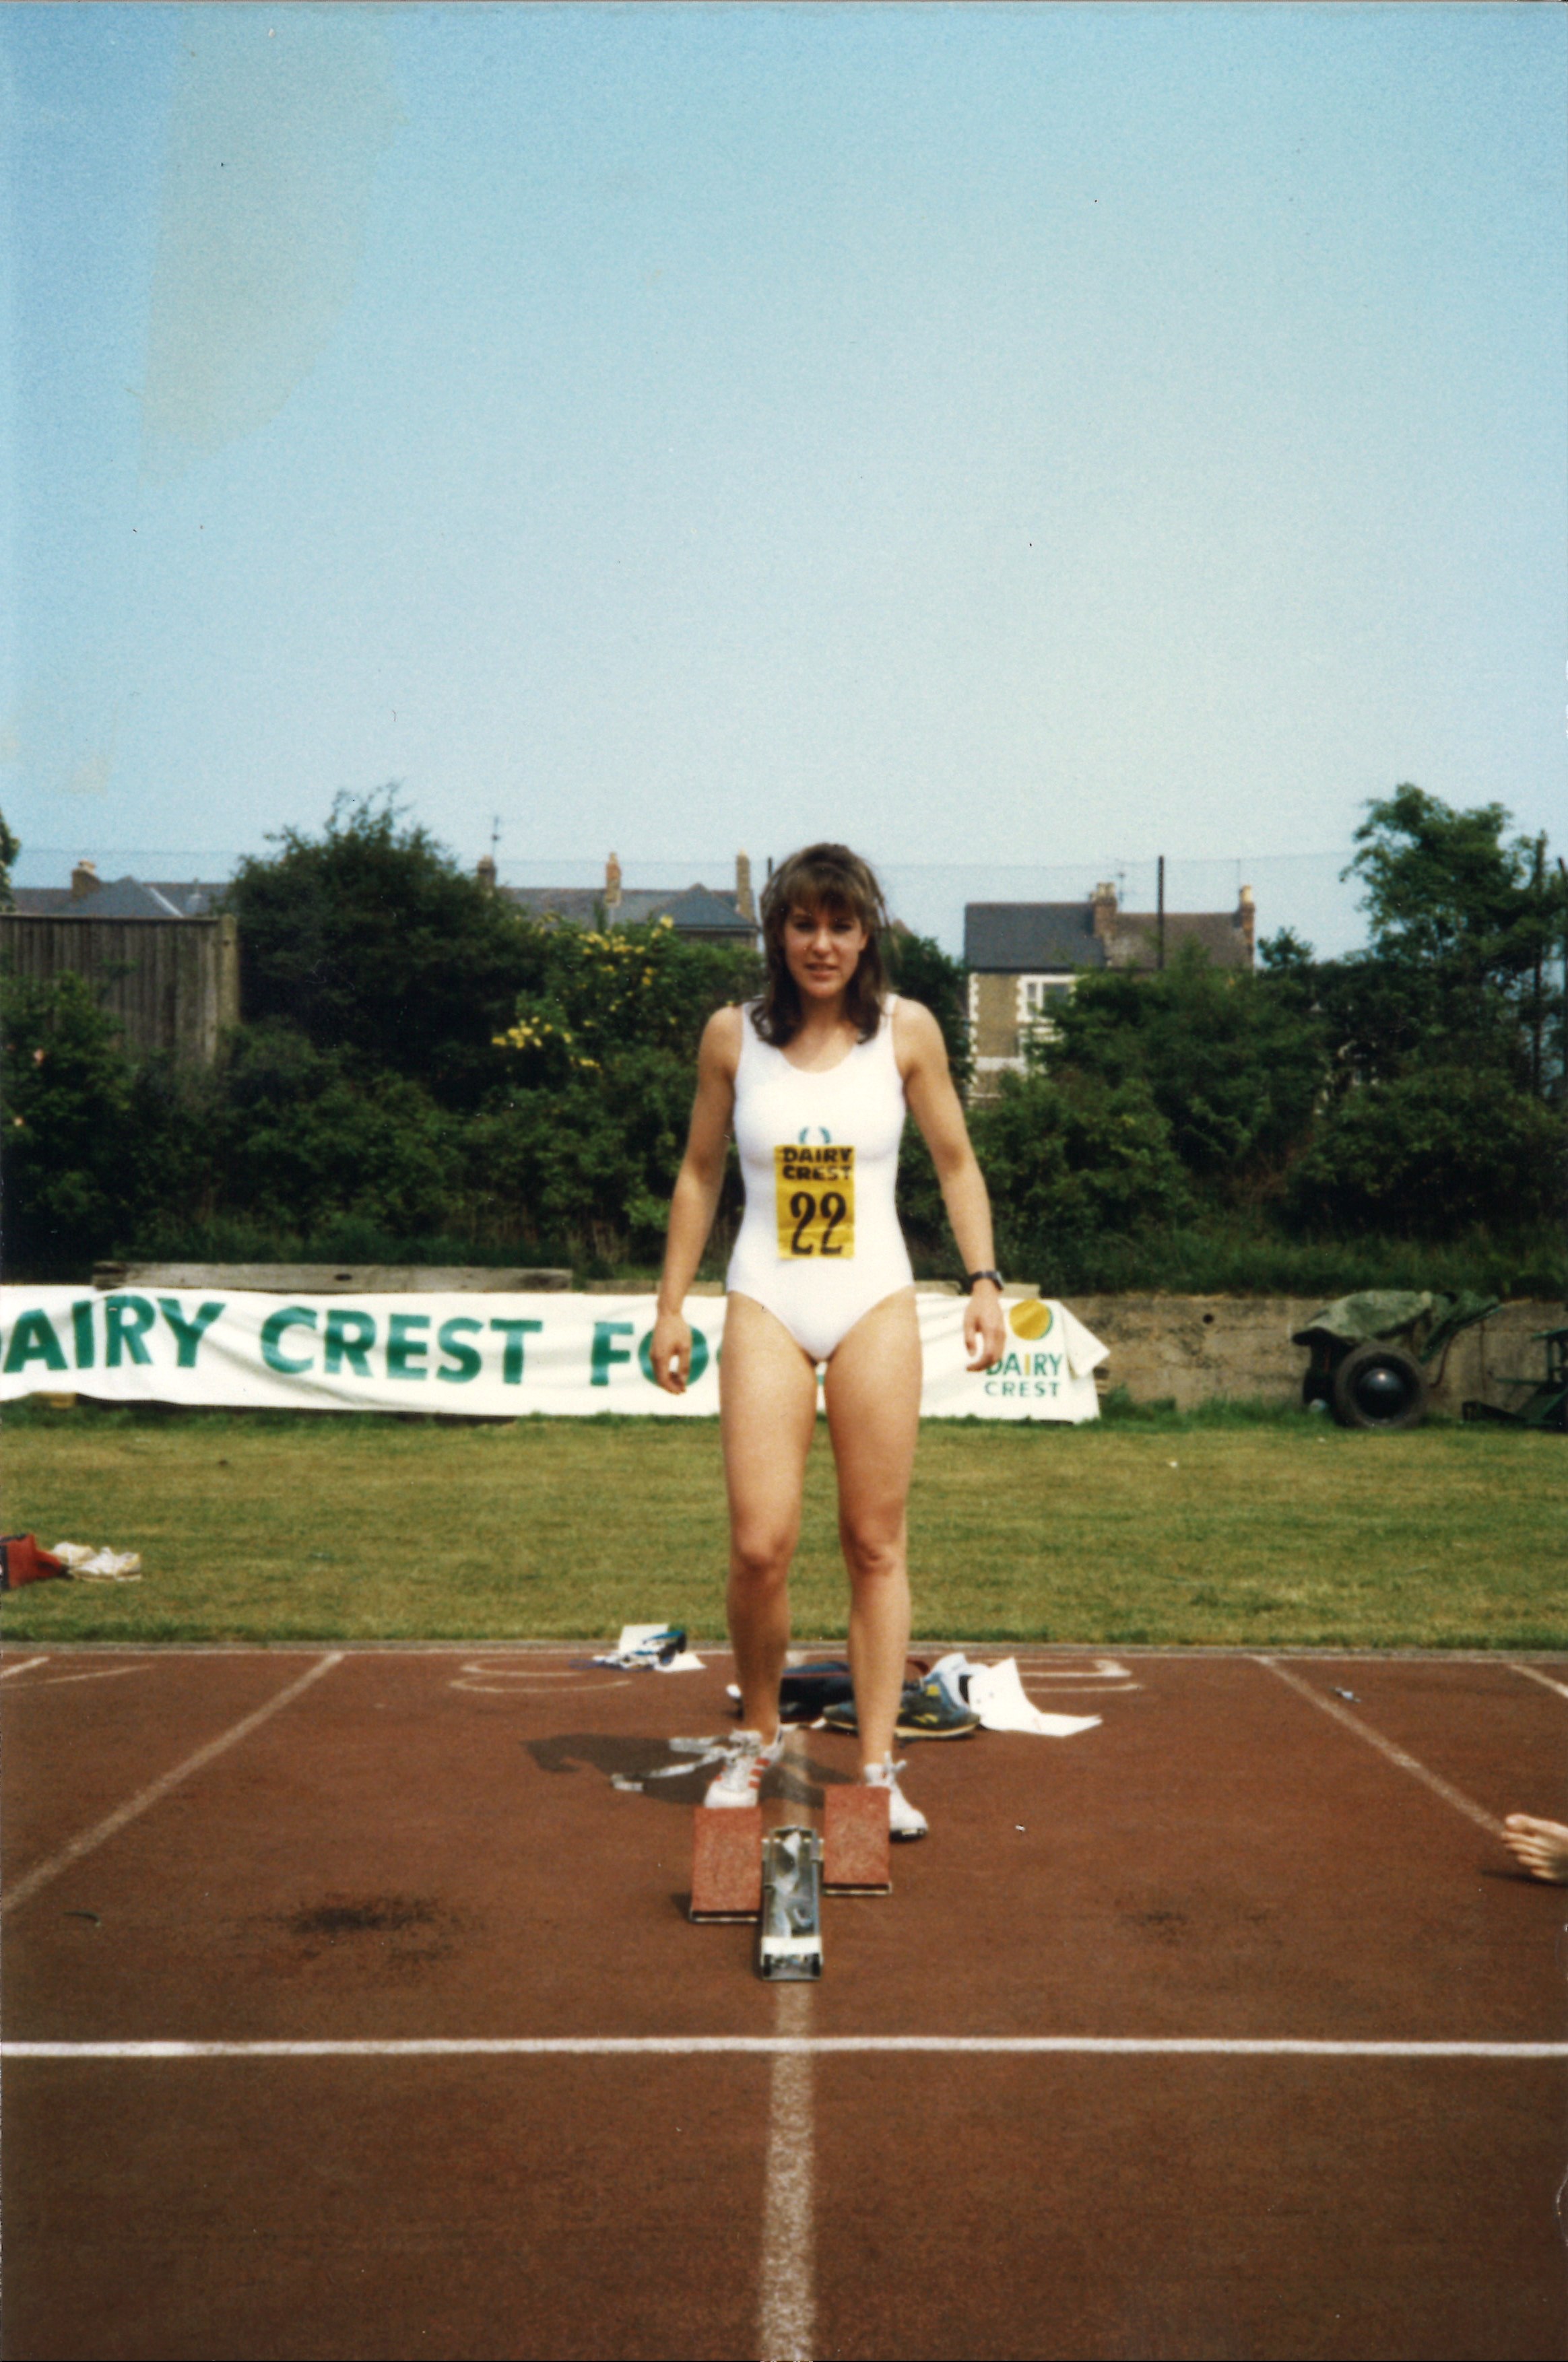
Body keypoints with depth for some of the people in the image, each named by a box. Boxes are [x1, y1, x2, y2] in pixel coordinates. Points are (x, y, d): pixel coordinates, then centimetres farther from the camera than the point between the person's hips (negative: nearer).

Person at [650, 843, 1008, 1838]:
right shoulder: (734, 1034, 3)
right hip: (767, 1304, 0)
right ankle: (759, 1738, 18)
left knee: (878, 1543, 2)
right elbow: (701, 1173, 11)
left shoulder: (906, 1031, 2)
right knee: (760, 1547, -7)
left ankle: (879, 1769, 11)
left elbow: (957, 1164, 9)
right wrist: (673, 1305, 9)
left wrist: (984, 1280, 0)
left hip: (875, 1304, 0)